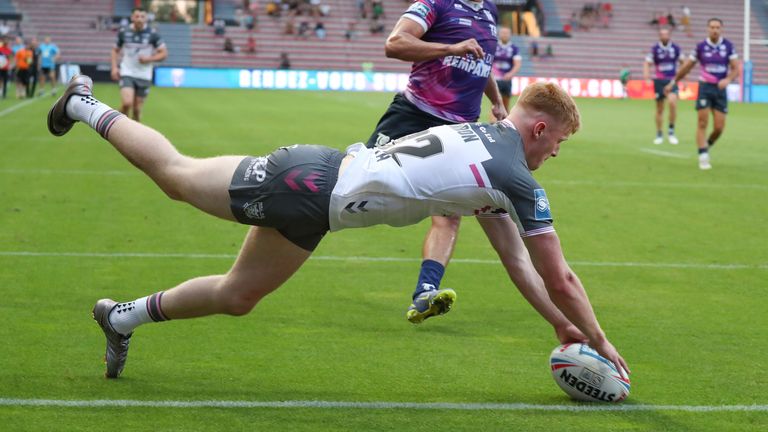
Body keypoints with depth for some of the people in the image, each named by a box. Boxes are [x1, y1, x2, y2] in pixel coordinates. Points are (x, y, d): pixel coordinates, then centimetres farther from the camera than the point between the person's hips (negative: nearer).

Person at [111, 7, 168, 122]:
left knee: (137, 110, 6)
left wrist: (149, 59, -17)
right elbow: (115, 50, 14)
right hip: (127, 74, -1)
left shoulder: (152, 34, -5)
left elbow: (164, 53, -1)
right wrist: (114, 67, 0)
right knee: (127, 103, -21)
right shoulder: (123, 32, -1)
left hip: (144, 77, 1)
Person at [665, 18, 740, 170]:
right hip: (705, 87, -1)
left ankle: (707, 145, 27)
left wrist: (728, 80, -22)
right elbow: (687, 66, 9)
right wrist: (673, 83, 13)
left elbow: (736, 69, -2)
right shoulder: (701, 46, -1)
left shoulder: (728, 46, 1)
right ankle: (703, 157, -6)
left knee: (719, 128, -2)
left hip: (720, 89, 1)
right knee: (703, 123, -10)